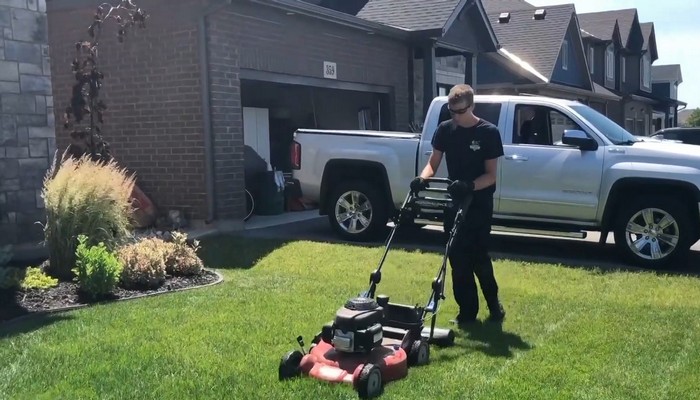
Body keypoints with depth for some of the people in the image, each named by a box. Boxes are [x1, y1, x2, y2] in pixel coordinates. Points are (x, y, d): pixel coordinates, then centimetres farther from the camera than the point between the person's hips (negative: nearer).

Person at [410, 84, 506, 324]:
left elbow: (490, 175, -11)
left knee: (478, 257, -5)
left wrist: (468, 186, -29)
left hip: (479, 203, -4)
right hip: (453, 201, 4)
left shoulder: (489, 133, -8)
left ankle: (493, 304, 18)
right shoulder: (445, 130, 3)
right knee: (458, 259, 5)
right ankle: (467, 311, 13)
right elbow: (433, 163, 4)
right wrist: (422, 179, -17)